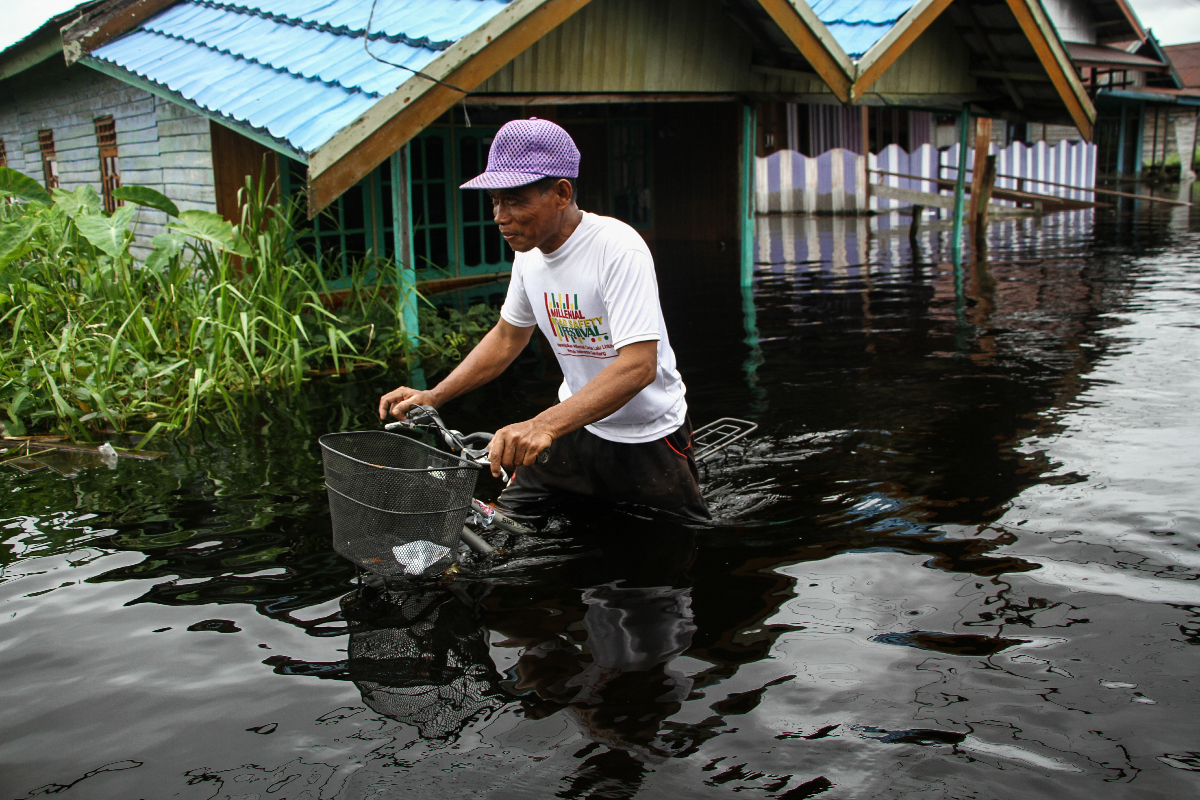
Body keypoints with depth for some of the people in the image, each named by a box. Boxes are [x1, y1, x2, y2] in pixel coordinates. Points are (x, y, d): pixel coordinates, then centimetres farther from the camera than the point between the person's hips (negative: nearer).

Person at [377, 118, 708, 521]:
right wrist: (433, 396, 2)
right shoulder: (529, 251, -4)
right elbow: (508, 336, 12)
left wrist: (545, 425, -47)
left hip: (647, 439, -6)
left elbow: (639, 365, -36)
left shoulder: (619, 249, -28)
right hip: (575, 422, 6)